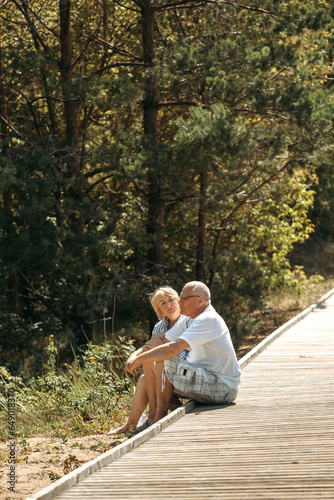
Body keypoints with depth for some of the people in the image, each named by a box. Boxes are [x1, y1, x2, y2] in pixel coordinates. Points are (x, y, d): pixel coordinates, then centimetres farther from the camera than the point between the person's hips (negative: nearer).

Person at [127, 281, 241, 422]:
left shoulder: (208, 320, -19)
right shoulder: (189, 322, 13)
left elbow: (173, 349, -28)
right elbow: (163, 343, 8)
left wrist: (140, 359, -19)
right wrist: (136, 357, -9)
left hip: (221, 388, -10)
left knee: (164, 361, -22)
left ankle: (159, 419, -16)